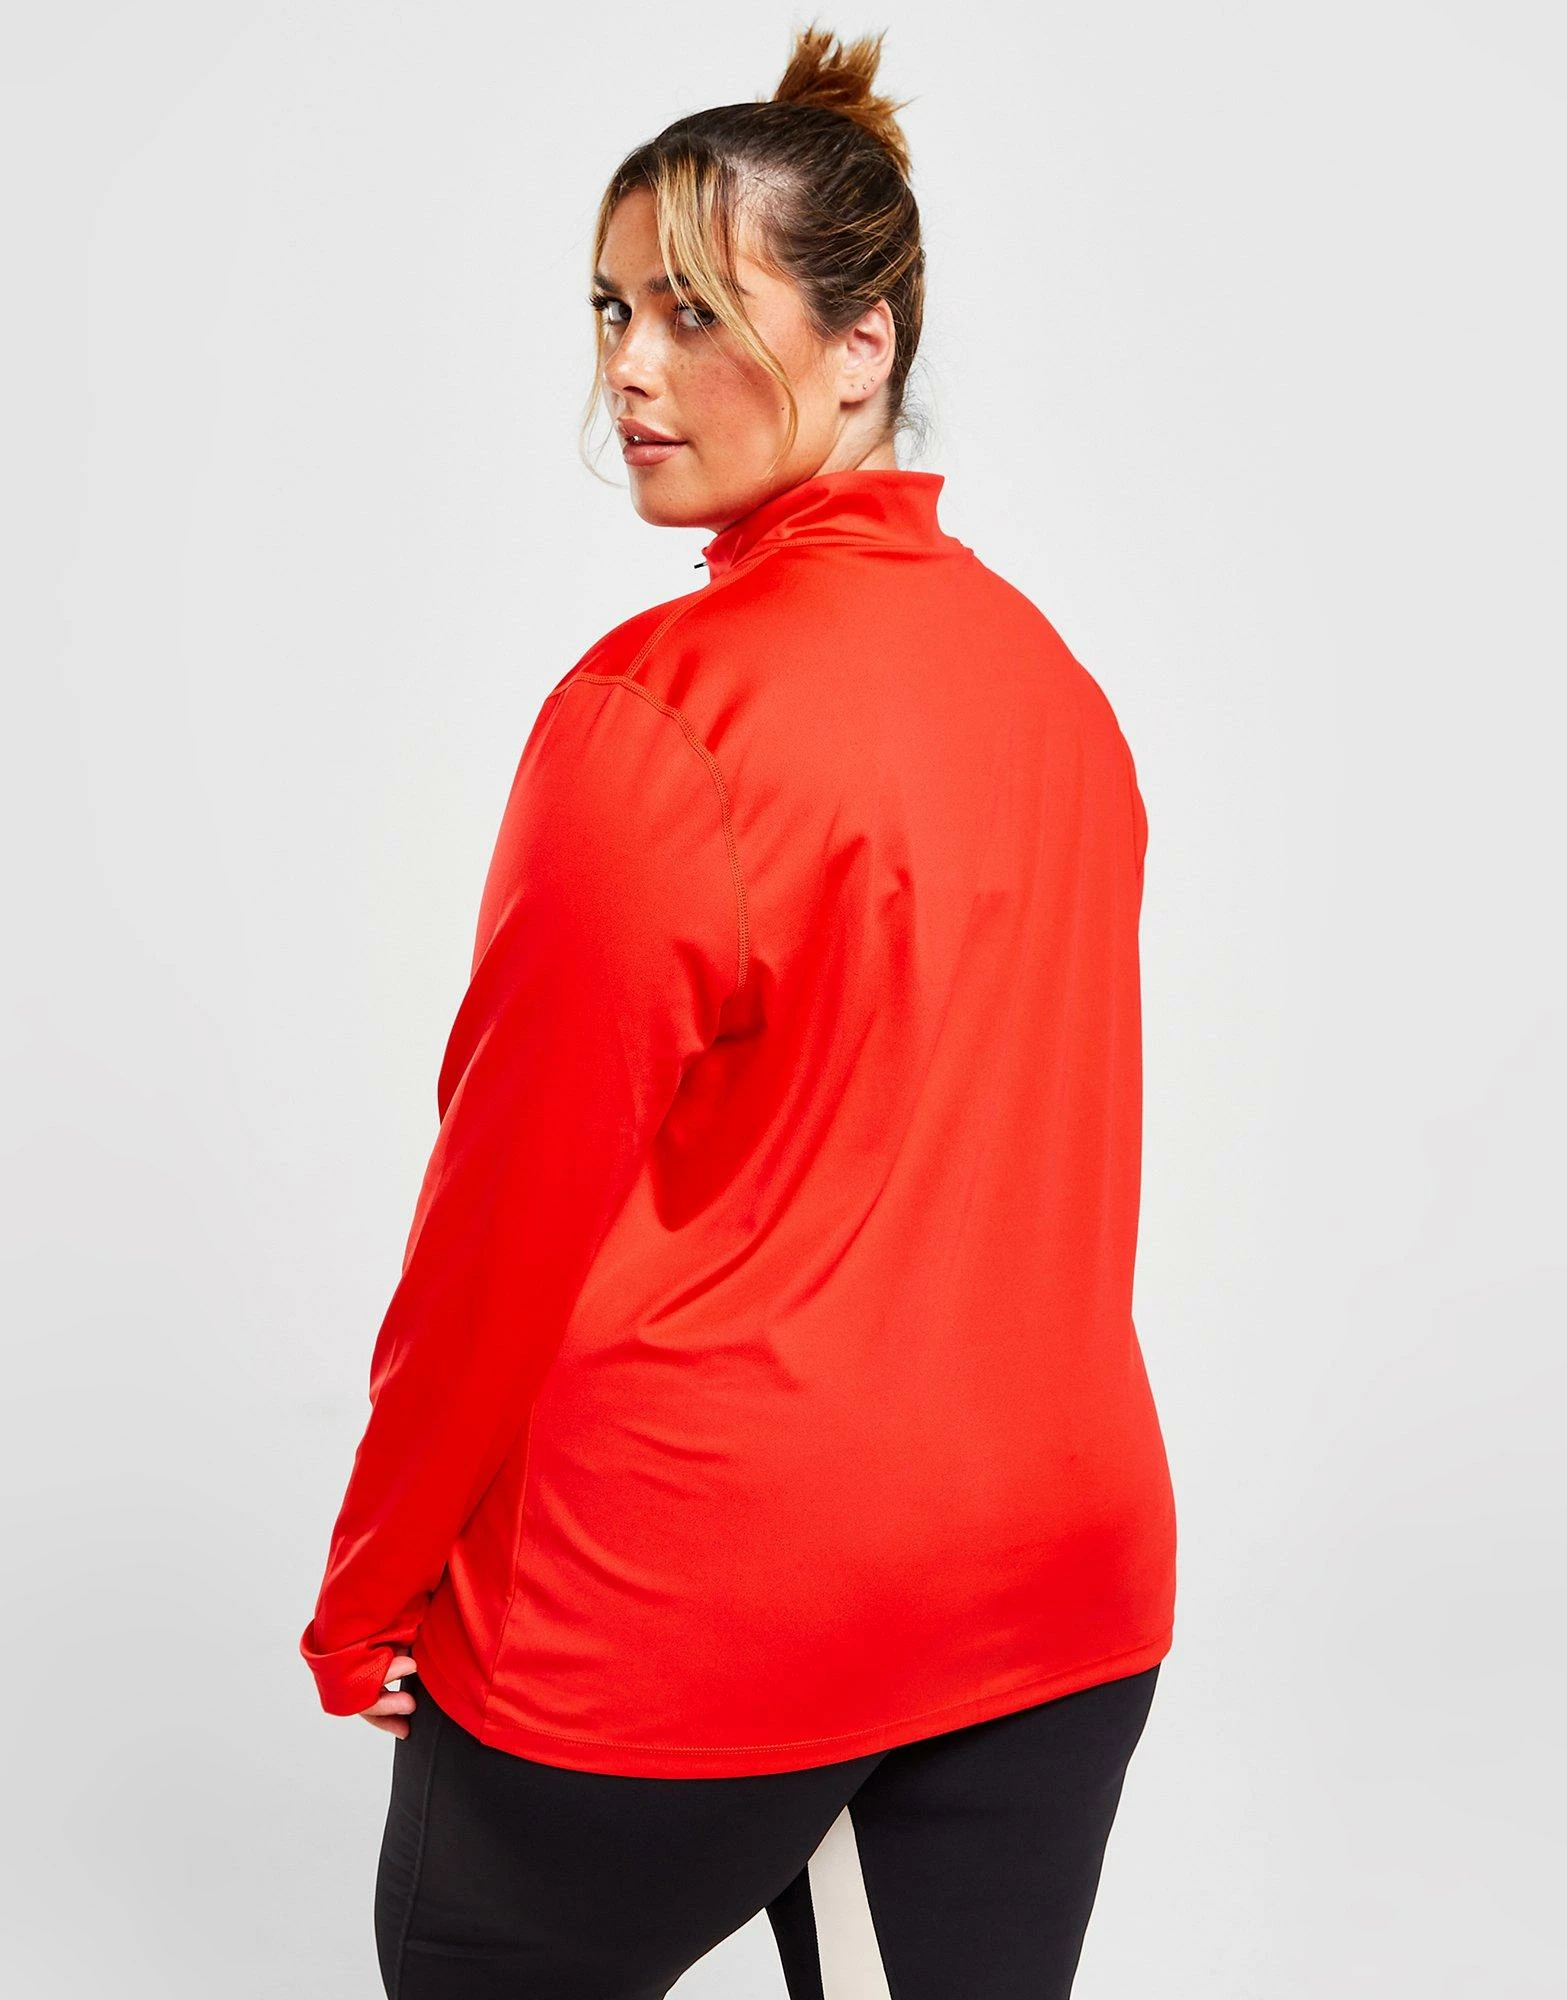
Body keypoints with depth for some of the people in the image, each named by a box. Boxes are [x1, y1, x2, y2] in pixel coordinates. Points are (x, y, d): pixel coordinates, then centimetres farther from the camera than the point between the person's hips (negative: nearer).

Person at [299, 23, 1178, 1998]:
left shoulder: (661, 705, -17)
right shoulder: (1049, 670, 3)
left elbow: (513, 1207, -13)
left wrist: (365, 1601, -1)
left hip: (688, 1601, -6)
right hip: (1063, 1563, 7)